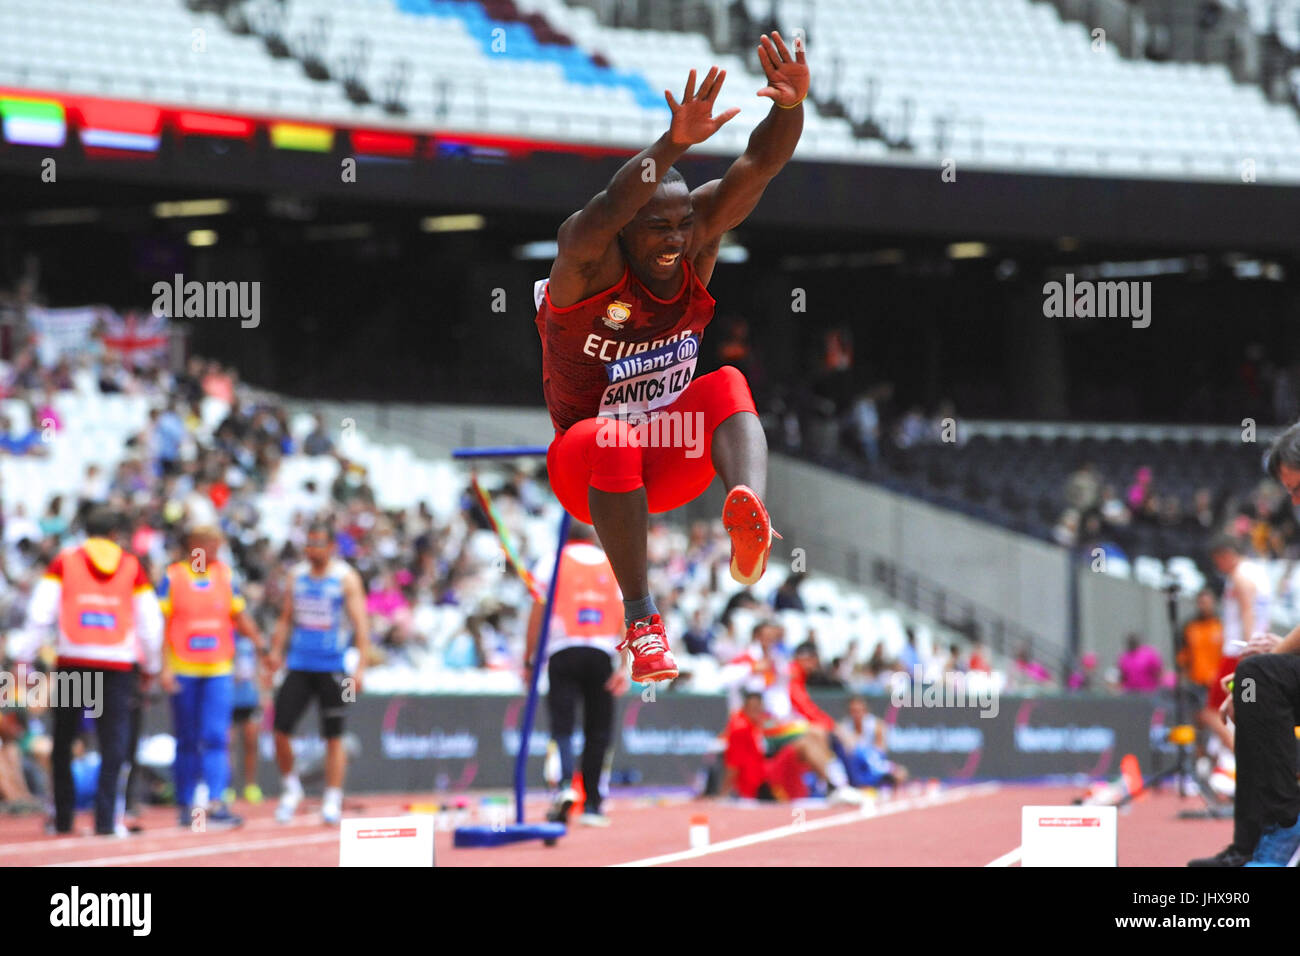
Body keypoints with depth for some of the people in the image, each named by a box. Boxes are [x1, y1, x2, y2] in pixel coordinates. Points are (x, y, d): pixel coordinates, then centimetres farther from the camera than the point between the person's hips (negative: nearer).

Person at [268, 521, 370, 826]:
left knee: (333, 737, 1)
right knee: (281, 729, -6)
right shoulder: (297, 575, 9)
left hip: (332, 667, -3)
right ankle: (290, 788, 13)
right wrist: (276, 650, 1)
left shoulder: (346, 578, -3)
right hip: (299, 666, 3)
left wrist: (361, 667, -14)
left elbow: (361, 625, -6)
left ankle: (333, 801, 7)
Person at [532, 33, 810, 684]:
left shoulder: (698, 241, -6)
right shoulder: (590, 258, -19)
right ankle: (639, 618, -34)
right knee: (616, 439, -39)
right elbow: (610, 208, -43)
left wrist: (791, 106, -42)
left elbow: (760, 166, -20)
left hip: (669, 459, 4)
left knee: (728, 388, -27)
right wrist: (674, 144, -61)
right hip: (585, 462, -4)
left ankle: (750, 524, -56)